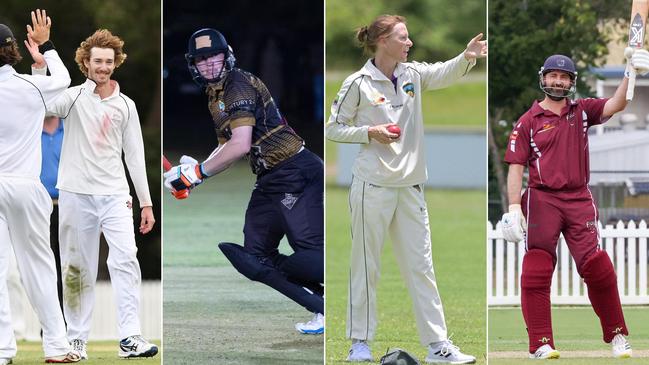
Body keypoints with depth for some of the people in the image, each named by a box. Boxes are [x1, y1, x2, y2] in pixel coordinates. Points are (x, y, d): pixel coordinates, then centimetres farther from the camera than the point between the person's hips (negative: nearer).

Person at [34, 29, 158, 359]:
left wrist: (146, 202, 11)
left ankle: (130, 338, -17)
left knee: (126, 259, -13)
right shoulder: (74, 97, 2)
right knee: (77, 268, 4)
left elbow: (134, 155, 13)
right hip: (76, 194, -2)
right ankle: (77, 338, 15)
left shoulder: (125, 105, 10)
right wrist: (40, 66, -32)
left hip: (114, 195, 2)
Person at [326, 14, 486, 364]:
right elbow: (333, 128, -1)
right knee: (366, 266, 4)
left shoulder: (412, 74, 7)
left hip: (410, 187, 5)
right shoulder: (358, 83, -7)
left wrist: (467, 57, -25)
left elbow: (444, 74, -6)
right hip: (373, 187, -5)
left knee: (421, 266, 6)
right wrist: (370, 133, -15)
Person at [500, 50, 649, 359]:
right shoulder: (528, 121, 5)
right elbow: (516, 166, 0)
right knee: (536, 272, -8)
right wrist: (514, 206, -11)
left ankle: (617, 337, 7)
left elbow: (615, 105, -4)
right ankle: (540, 344, -6)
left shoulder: (582, 111, 12)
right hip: (541, 200, -2)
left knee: (597, 267, -5)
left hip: (579, 200, 2)